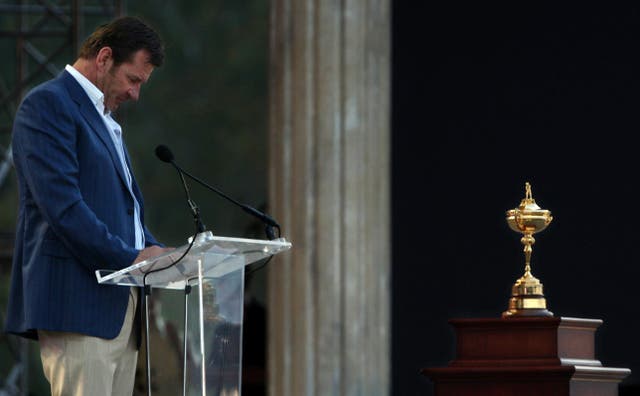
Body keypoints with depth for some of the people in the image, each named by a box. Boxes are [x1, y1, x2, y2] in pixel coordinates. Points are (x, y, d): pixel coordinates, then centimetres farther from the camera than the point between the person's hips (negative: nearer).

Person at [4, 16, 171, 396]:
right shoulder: (48, 104, -6)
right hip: (79, 303, -9)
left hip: (121, 305, 9)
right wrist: (131, 257, -17)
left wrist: (157, 252, 9)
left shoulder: (106, 119, 26)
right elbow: (62, 206, -16)